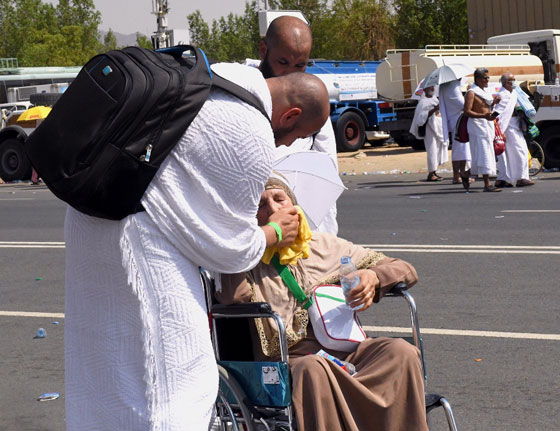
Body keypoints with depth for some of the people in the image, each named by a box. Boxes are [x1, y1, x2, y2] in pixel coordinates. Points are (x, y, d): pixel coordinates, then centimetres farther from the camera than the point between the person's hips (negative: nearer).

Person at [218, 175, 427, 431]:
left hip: (347, 349, 3)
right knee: (312, 370, -38)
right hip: (289, 359, -3)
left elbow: (406, 270, 24)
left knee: (401, 351, -27)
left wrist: (373, 276, 0)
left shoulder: (328, 246, 21)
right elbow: (231, 297, -13)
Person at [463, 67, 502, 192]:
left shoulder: (484, 92, 17)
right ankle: (487, 184, -12)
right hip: (477, 125, -9)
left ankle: (465, 175, 25)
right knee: (483, 154, -11)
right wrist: (484, 116, -28)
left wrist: (493, 103, 3)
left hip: (487, 125, 9)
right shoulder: (471, 93, -11)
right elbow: (467, 112, -19)